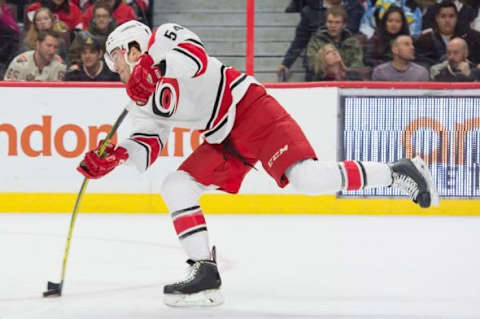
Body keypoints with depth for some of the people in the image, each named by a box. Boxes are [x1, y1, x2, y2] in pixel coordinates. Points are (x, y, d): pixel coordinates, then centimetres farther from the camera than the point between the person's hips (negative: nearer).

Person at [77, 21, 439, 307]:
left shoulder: (161, 40, -4)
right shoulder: (143, 102, 18)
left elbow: (196, 55, -26)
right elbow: (147, 147, 8)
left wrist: (152, 68, -39)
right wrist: (114, 156, -10)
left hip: (250, 109, -9)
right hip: (225, 141, 9)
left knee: (308, 178, -24)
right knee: (175, 187, -2)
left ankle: (399, 172, -10)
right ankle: (205, 273, -5)